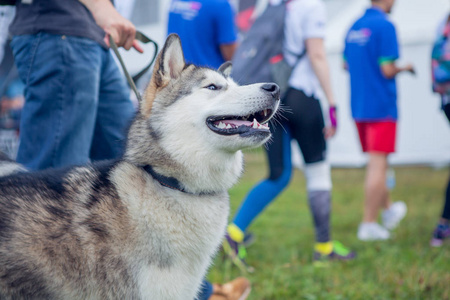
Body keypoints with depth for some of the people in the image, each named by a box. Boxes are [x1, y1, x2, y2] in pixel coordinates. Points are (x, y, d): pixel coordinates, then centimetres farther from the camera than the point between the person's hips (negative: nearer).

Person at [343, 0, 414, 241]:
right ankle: (368, 224, -1)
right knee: (377, 164, -3)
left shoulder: (354, 27, 10)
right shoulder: (385, 26, -14)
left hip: (358, 106, 8)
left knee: (376, 162, 20)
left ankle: (388, 208, 34)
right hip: (381, 106, -8)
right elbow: (387, 70, -18)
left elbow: (346, 65, 19)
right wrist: (404, 68, 0)